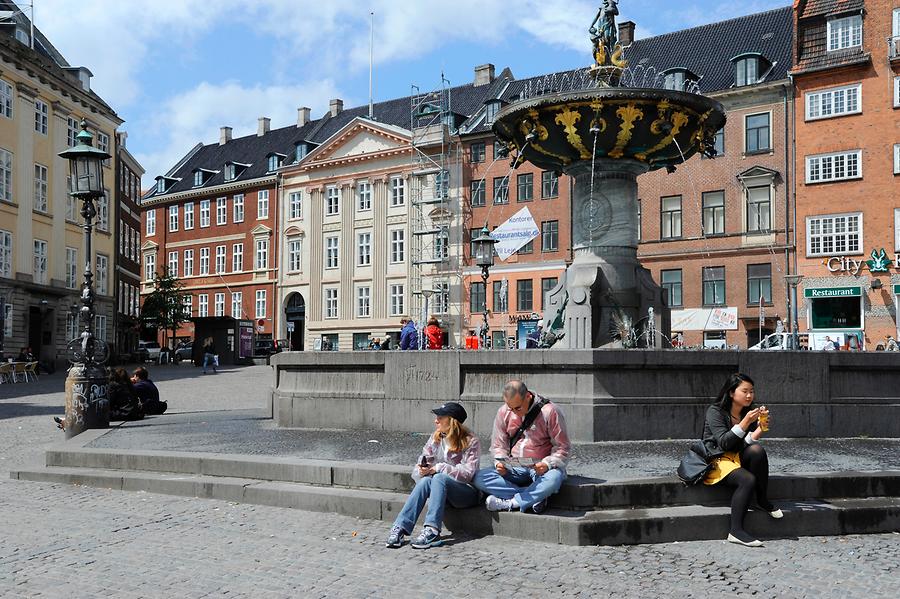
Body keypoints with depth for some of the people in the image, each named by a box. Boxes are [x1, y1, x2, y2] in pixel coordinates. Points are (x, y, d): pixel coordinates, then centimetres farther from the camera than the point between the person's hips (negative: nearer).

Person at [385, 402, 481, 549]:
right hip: (441, 488, 4)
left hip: (467, 492, -4)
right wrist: (422, 470, -18)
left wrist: (438, 468, -22)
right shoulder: (435, 438, 9)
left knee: (439, 478, -33)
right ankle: (400, 528, -35)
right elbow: (418, 468, 6)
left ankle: (432, 531, -41)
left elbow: (467, 473, -17)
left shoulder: (470, 441, -7)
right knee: (426, 480, -28)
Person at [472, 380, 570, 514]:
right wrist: (499, 462, -10)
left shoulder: (550, 411, -9)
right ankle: (536, 497, -26)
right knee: (478, 478, -21)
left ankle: (507, 503, -23)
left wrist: (547, 464, -23)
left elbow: (563, 447, -5)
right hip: (514, 467, 4)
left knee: (554, 478, -40)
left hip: (541, 468, -3)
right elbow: (498, 445, 11)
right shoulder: (503, 412, 3)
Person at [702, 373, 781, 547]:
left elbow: (749, 442, -7)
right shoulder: (715, 411, -11)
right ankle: (736, 531, -30)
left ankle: (763, 500, -12)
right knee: (748, 480, -32)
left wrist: (761, 426, -24)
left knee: (757, 450, -27)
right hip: (717, 460, -5)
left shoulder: (748, 413, 6)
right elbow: (724, 443, -22)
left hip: (737, 458, 5)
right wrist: (745, 423, -29)